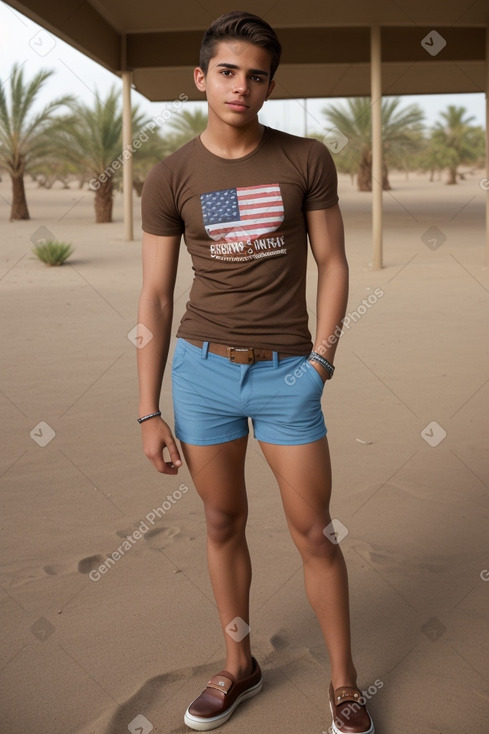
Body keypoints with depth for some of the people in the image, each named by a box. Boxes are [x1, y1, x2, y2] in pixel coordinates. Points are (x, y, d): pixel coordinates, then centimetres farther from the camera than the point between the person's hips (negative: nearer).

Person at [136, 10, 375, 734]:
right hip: (202, 369, 1)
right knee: (223, 522, 13)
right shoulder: (170, 177, -2)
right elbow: (155, 299, 0)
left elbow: (333, 264, 3)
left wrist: (321, 356, -10)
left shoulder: (307, 159, -2)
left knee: (315, 532, 4)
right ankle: (239, 665, 33)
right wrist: (149, 413, -2)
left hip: (286, 376, -1)